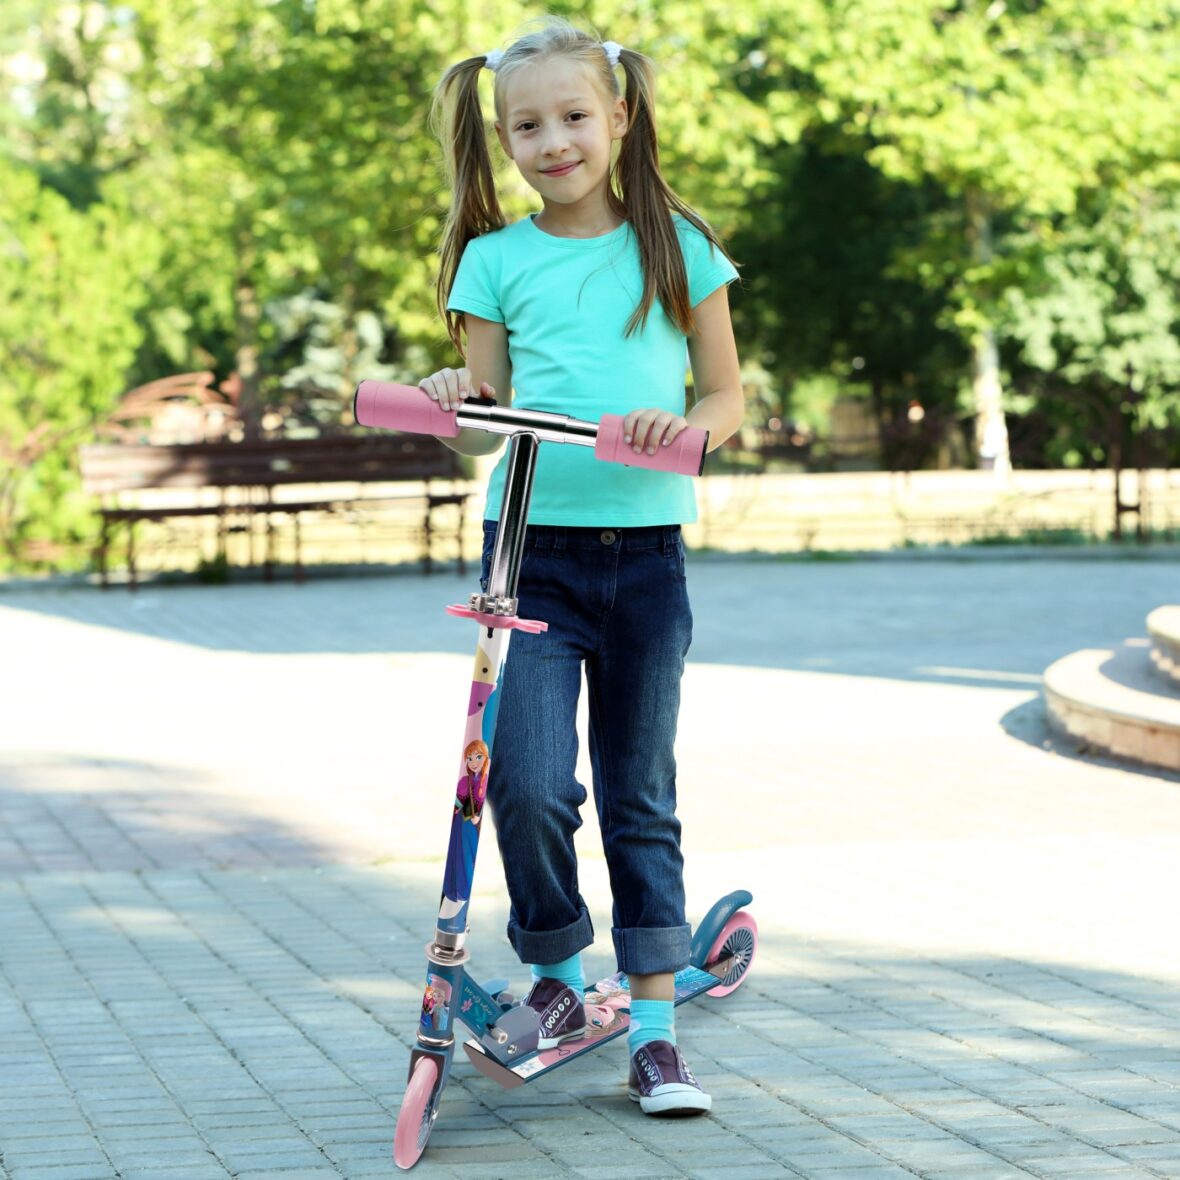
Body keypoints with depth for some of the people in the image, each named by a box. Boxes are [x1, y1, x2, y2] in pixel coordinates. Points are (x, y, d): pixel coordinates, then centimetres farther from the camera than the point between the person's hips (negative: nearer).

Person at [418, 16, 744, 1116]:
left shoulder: (675, 245, 6)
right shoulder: (495, 258, 5)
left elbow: (727, 393, 8)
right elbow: (484, 425, 7)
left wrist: (686, 427, -14)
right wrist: (454, 402, -16)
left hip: (645, 550, 1)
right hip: (531, 549, -1)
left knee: (640, 796, 6)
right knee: (530, 786, -13)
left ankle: (652, 1025, 13)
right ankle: (556, 973, 12)